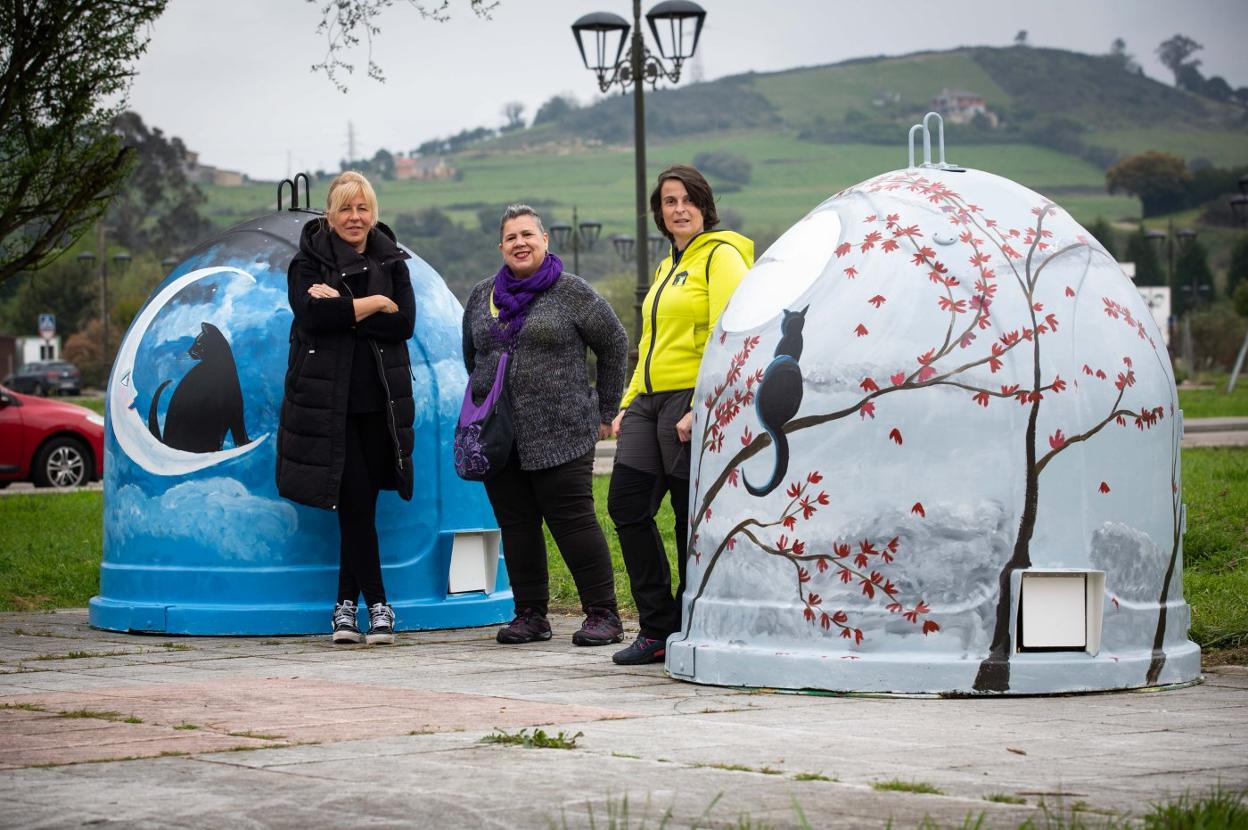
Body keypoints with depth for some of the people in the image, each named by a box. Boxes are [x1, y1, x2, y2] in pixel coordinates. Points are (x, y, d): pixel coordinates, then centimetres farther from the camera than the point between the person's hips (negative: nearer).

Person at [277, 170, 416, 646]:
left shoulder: (391, 261, 11)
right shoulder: (309, 262, 3)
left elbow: (405, 322, -4)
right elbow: (312, 315, -16)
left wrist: (343, 310, -13)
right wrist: (372, 304, -9)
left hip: (379, 402, 3)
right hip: (329, 403, -3)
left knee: (357, 506, 3)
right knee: (355, 503, -7)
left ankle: (346, 604, 12)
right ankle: (377, 606, -3)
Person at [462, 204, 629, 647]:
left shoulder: (571, 292, -1)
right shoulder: (482, 296, 13)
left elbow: (614, 345, 6)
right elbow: (472, 356, 27)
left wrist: (605, 410, 7)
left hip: (560, 434, -5)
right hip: (498, 437, 5)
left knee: (573, 520, -8)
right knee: (516, 525, 6)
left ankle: (603, 614, -3)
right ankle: (530, 614, 13)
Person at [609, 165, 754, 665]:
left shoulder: (720, 256, -6)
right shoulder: (667, 267, 22)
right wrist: (628, 403, 18)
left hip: (694, 400, -9)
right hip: (650, 399, 9)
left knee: (693, 520, -3)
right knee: (626, 505, 3)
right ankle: (658, 628, 10)